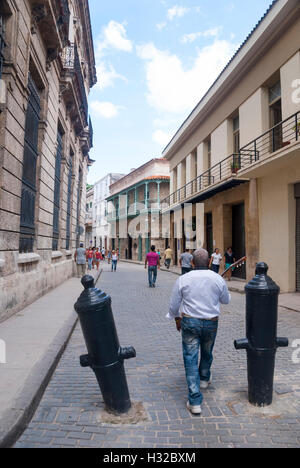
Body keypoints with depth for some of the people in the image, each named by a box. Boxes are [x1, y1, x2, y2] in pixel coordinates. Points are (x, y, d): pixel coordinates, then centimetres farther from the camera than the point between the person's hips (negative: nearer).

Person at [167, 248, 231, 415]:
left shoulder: (183, 279, -11)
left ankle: (195, 401, 4)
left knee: (190, 358, 4)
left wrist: (176, 318, 15)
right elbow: (226, 300, 10)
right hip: (211, 322, 2)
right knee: (207, 353, 26)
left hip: (189, 322, -2)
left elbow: (174, 304, -2)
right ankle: (204, 378, 51)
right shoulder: (218, 279, -7)